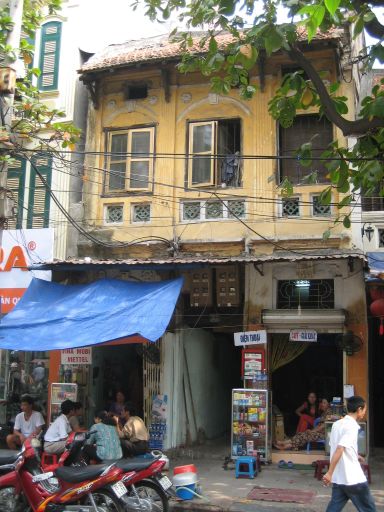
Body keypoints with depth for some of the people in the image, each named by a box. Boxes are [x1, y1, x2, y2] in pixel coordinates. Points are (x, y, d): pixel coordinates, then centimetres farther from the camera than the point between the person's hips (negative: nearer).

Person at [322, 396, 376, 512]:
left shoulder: (337, 424, 9)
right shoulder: (352, 426, -16)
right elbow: (339, 449, -24)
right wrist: (329, 473, -25)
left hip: (338, 478, 7)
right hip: (353, 478, -7)